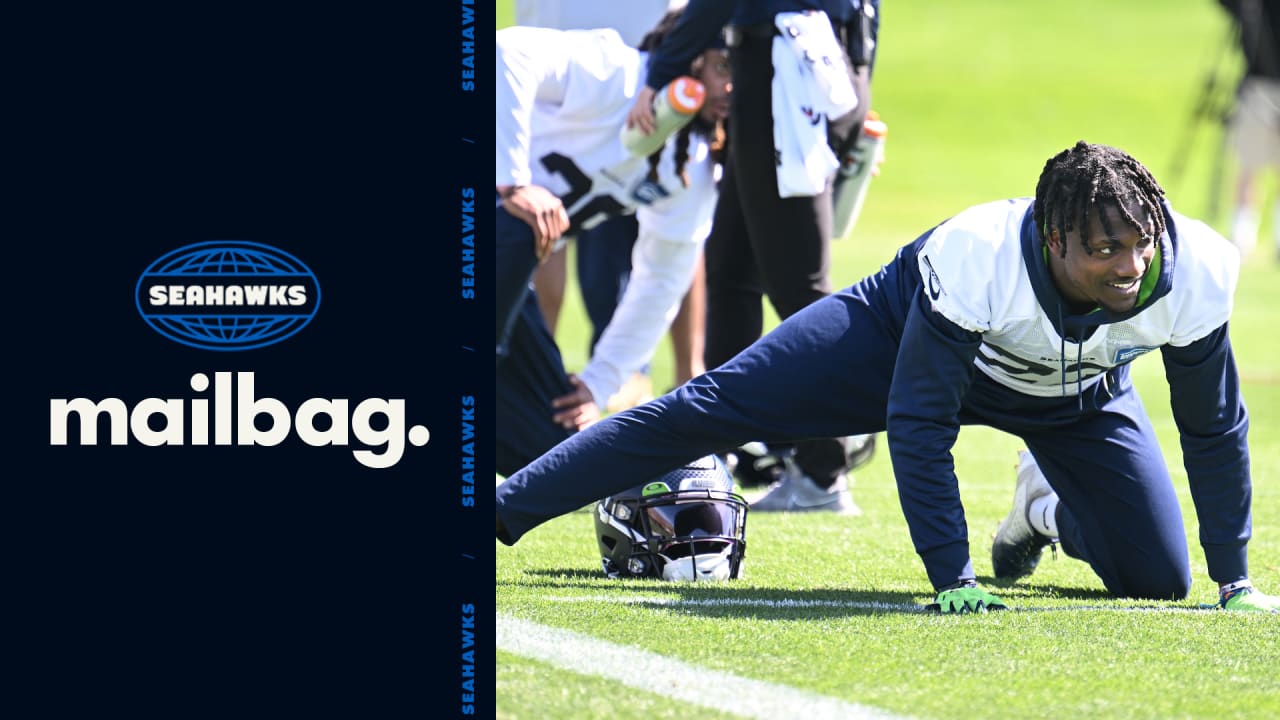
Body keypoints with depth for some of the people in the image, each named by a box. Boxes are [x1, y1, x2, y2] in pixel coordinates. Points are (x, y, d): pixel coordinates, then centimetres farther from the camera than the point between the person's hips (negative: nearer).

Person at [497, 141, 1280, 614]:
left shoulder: (1192, 275, -35)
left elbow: (1215, 429, -17)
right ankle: (494, 516, 4)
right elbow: (919, 423, -33)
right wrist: (952, 578, -35)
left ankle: (1047, 507, 31)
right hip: (915, 333, -3)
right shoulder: (976, 261, -44)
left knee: (1157, 579, -3)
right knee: (713, 410, -6)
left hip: (1076, 397, 3)